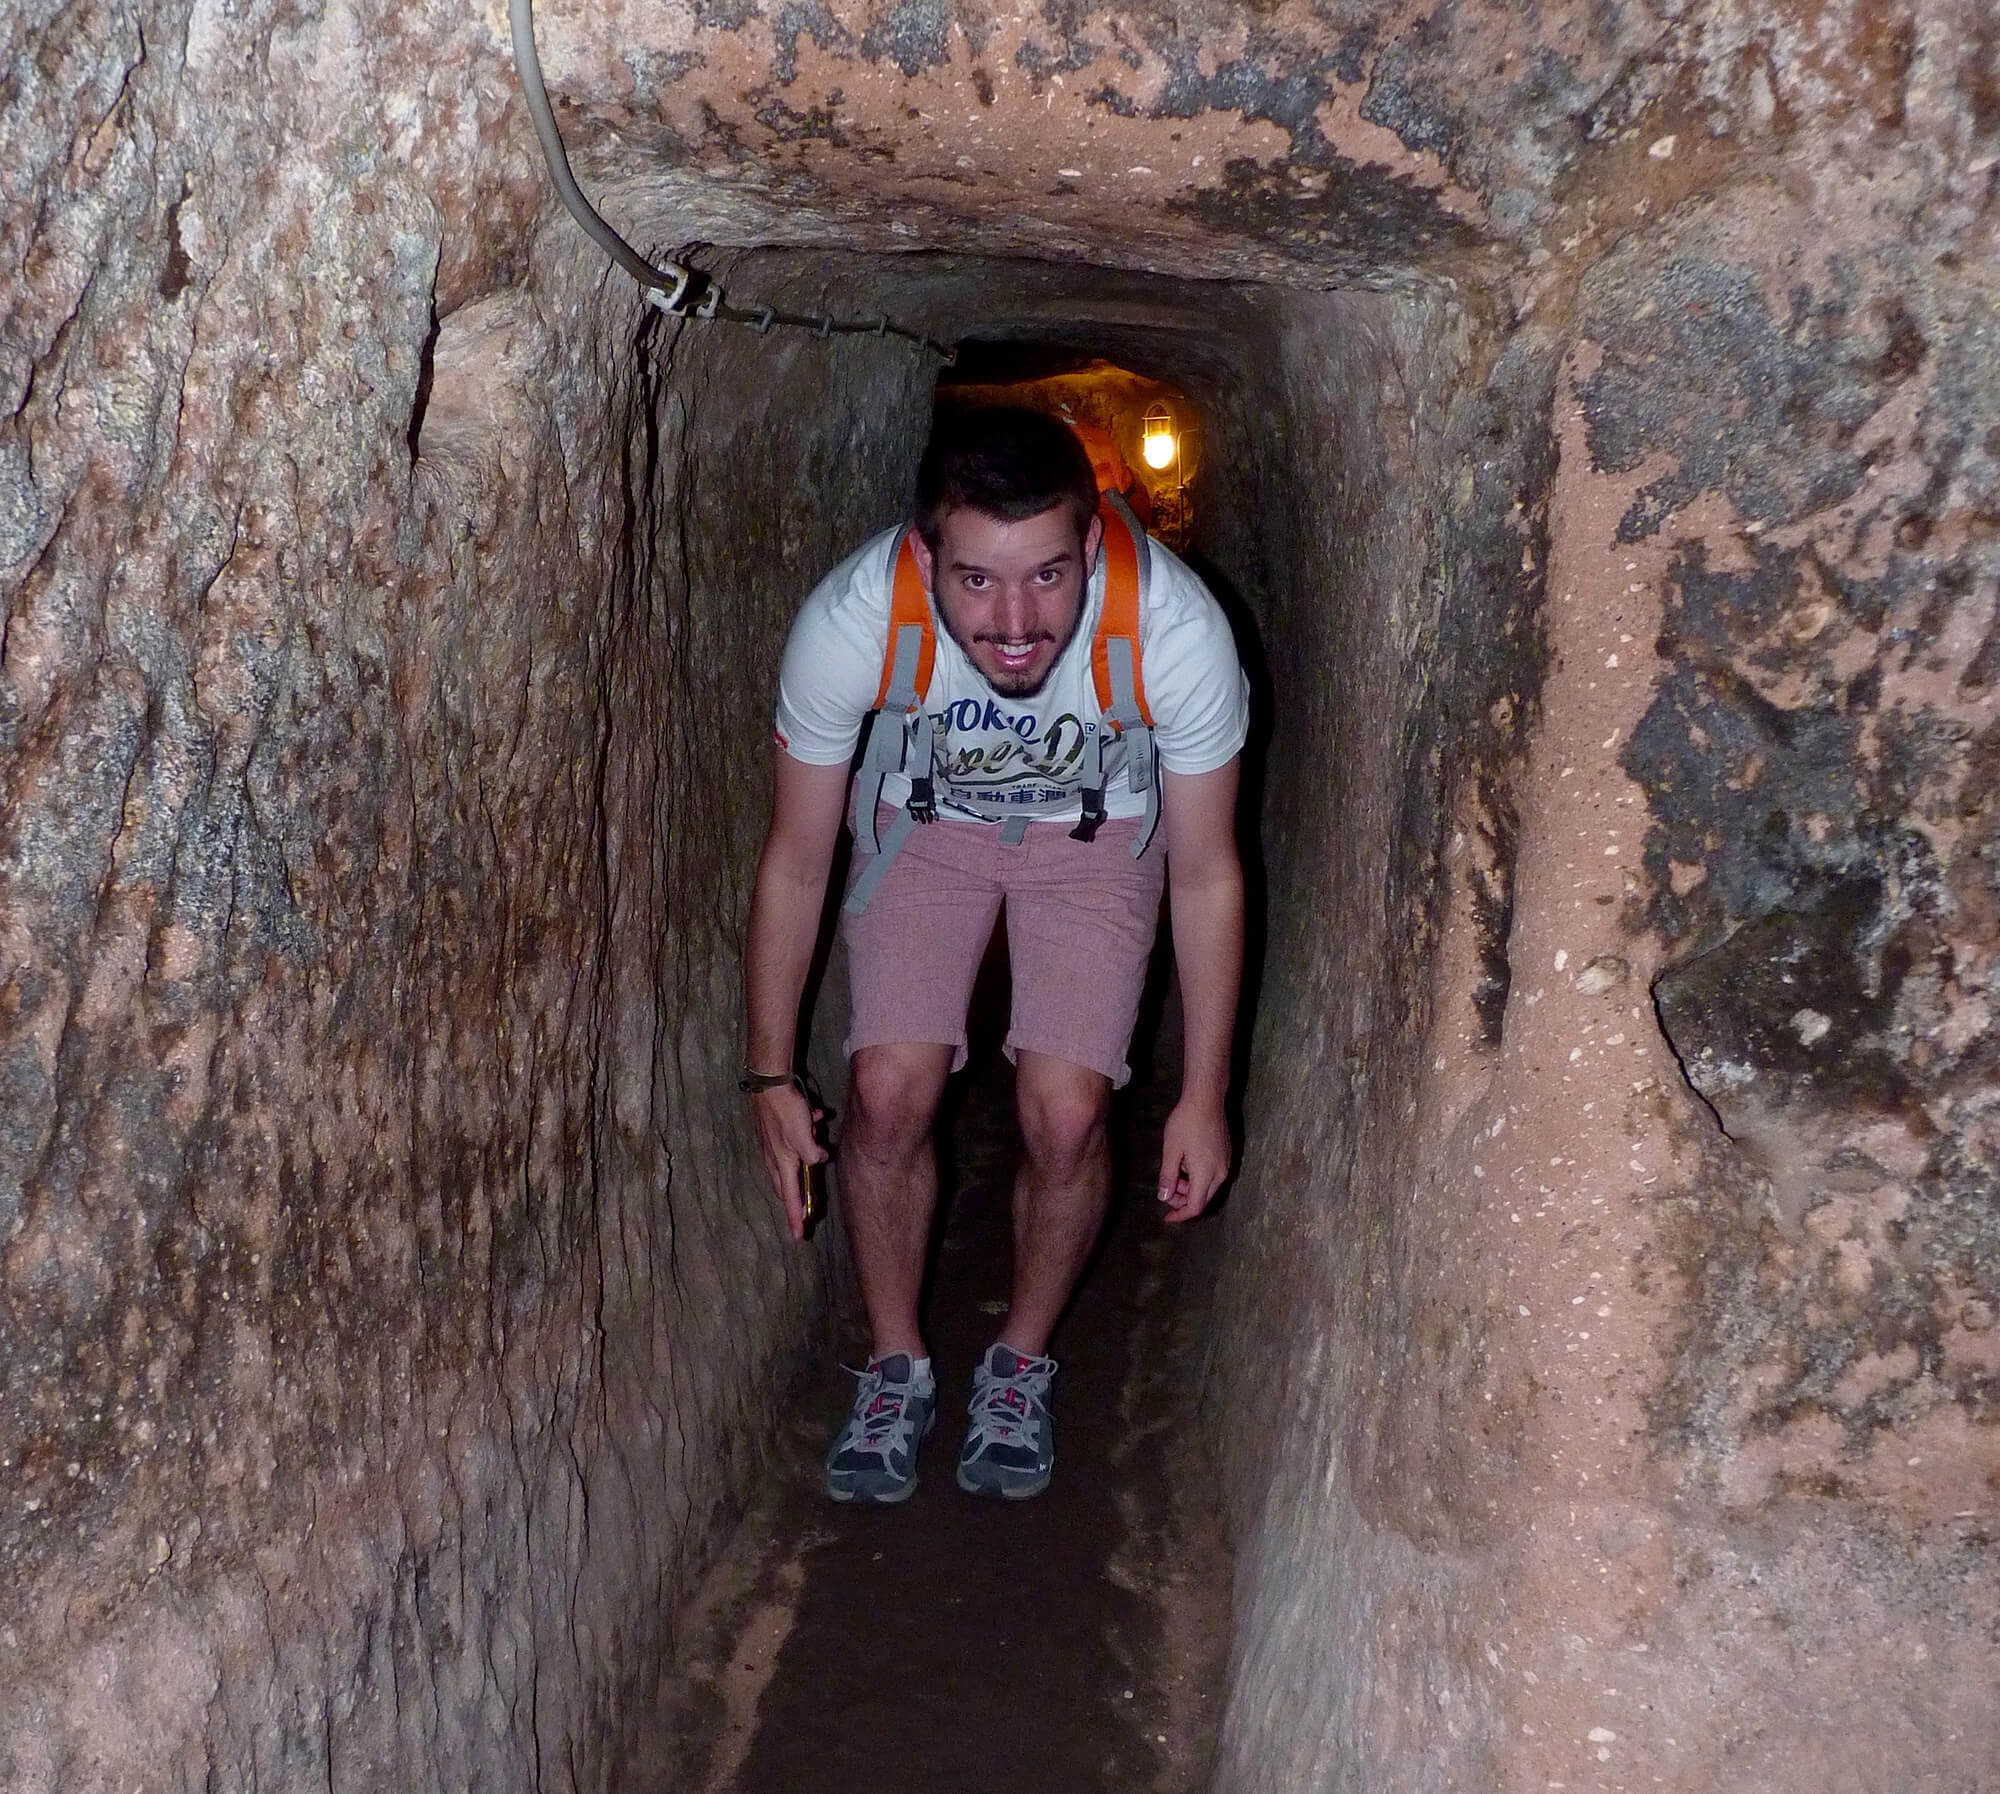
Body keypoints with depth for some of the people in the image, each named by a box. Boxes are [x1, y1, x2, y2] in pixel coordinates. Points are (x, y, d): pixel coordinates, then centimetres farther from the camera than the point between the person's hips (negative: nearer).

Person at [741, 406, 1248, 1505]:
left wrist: (1204, 1096, -14)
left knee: (1064, 1114, -12)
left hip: (1100, 828, 0)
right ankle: (896, 1366, 14)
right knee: (888, 1093, -12)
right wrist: (770, 1078, -12)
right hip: (924, 815, 1)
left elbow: (1207, 877, -19)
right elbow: (795, 864, -17)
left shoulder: (1177, 632, -36)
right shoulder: (848, 623, -34)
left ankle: (1021, 1365, 16)